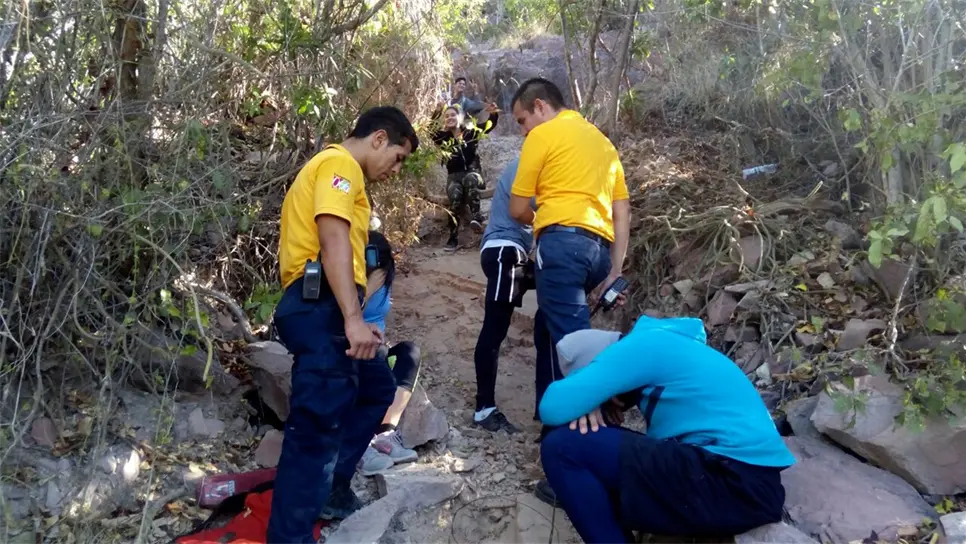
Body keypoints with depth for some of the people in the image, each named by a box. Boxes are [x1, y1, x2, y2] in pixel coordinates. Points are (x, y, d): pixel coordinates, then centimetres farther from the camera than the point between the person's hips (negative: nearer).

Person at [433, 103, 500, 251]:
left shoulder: (471, 131, 7)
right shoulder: (443, 137, 9)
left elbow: (490, 125, 6)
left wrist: (493, 113, -14)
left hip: (472, 171, -1)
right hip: (454, 176, 1)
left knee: (470, 179, -40)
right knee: (455, 198, -30)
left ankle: (476, 216, -44)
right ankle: (453, 238, -25)